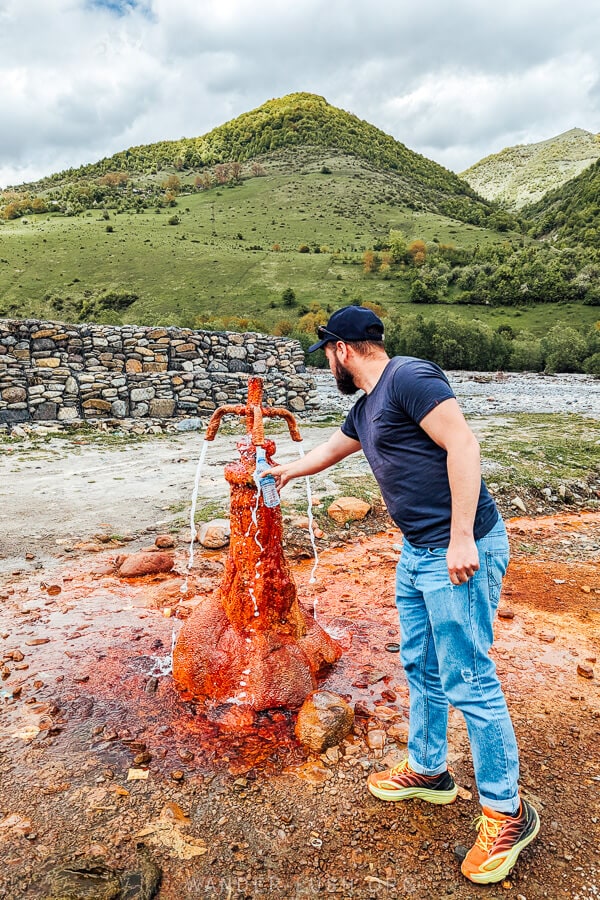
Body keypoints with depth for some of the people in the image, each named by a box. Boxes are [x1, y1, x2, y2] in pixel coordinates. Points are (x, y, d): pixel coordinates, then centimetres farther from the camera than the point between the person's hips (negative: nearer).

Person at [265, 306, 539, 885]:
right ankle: (427, 771, 38)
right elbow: (329, 451, 33)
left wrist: (461, 539, -24)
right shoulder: (365, 409, 15)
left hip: (460, 550, -9)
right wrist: (287, 471, 49)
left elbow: (462, 445, -22)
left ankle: (507, 812, 18)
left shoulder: (410, 378, -14)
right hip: (417, 553, 10)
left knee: (468, 682, -1)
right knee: (421, 669, 19)